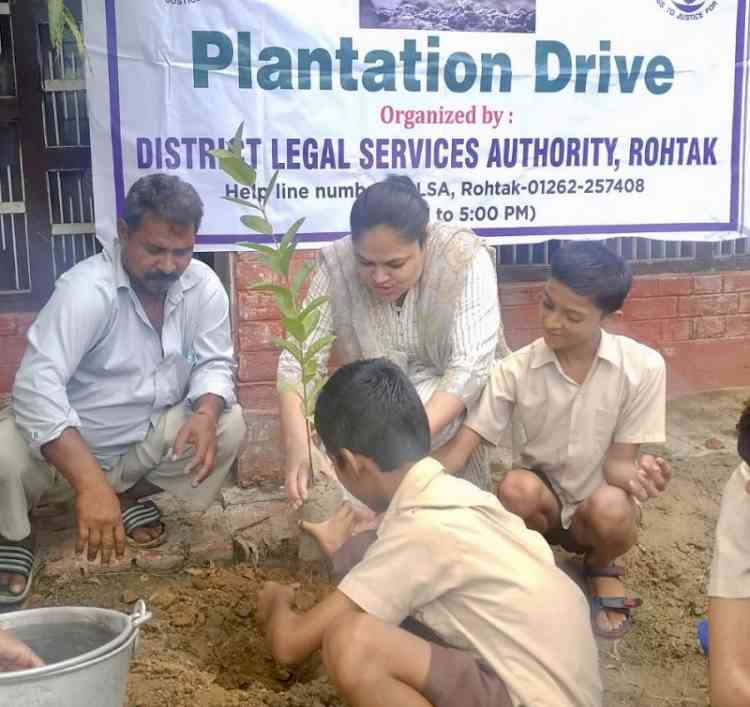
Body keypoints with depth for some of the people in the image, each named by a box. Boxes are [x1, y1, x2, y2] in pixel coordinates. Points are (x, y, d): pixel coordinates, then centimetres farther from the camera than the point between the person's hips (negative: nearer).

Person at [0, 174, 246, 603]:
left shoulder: (204, 285, -11)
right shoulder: (87, 288, -27)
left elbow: (215, 363, -5)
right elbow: (37, 384, -37)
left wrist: (205, 414, -31)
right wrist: (91, 483, -48)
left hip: (146, 441, 5)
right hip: (65, 447, -4)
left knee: (228, 424, -18)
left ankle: (132, 494, 9)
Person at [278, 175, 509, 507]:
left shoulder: (465, 259, -27)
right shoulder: (336, 264, -19)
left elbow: (469, 368, -33)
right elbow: (300, 358, -21)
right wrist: (297, 445, -37)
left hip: (456, 398, -2)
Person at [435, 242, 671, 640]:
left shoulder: (643, 367, -17)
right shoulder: (515, 370, -15)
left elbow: (617, 461, -13)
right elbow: (459, 449, -17)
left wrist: (635, 475, -38)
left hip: (597, 504, 0)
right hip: (541, 497, 0)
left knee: (610, 509, -35)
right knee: (516, 487, -34)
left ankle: (601, 567, 3)